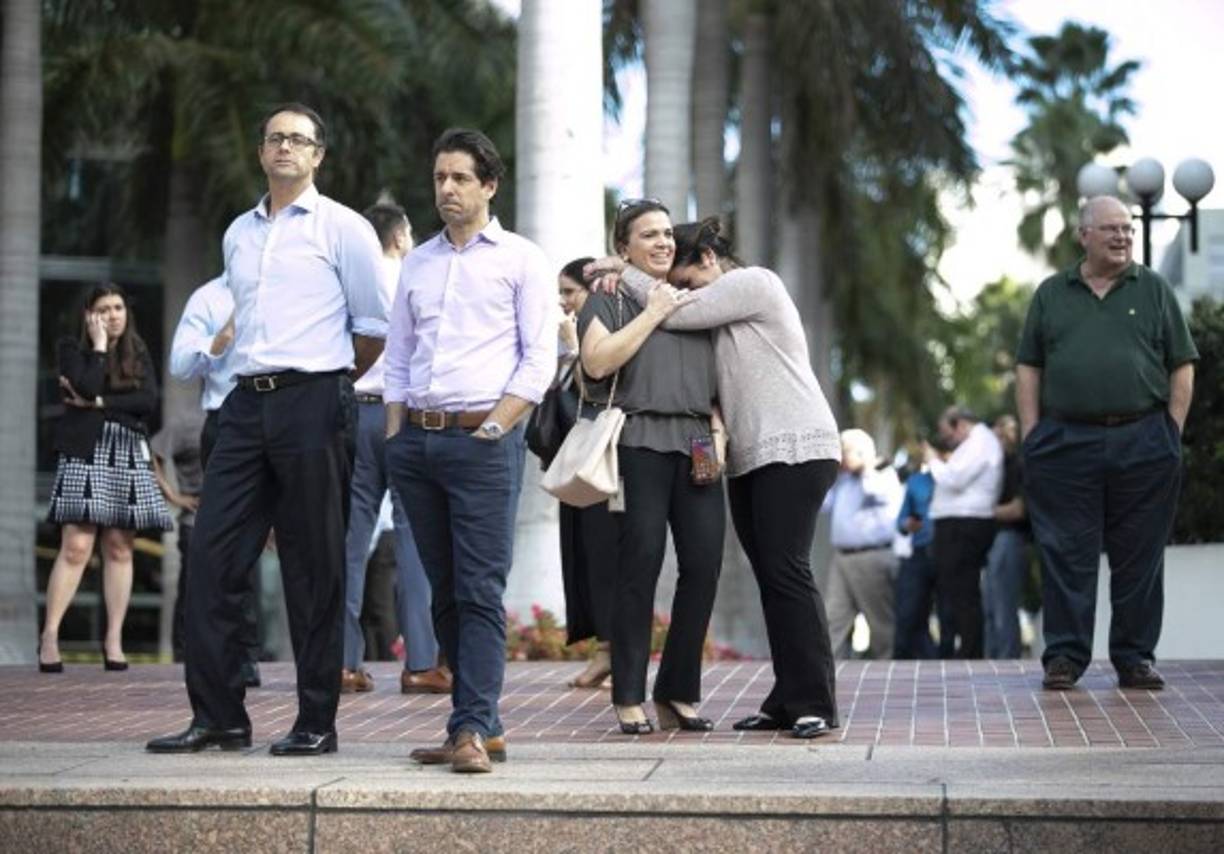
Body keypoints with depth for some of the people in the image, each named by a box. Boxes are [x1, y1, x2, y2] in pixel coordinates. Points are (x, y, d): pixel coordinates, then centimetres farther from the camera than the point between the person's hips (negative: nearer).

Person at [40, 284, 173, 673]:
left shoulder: (138, 354, 14)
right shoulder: (73, 349, 5)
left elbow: (150, 401, -2)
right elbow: (87, 386, -14)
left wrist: (97, 403, -7)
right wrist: (99, 345, -5)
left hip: (128, 454, 3)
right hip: (85, 451, -3)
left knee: (119, 549, 1)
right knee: (76, 546, -13)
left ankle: (114, 640, 3)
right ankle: (49, 635, -10)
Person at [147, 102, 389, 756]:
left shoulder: (343, 229, 1)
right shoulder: (238, 234, 17)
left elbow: (374, 327, 3)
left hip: (312, 404, -5)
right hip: (247, 402, 6)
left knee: (313, 567, -1)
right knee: (212, 555, 0)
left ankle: (317, 722, 5)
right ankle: (217, 715, 7)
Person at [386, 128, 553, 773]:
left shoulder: (520, 259, 3)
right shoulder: (417, 263, 18)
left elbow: (540, 359, -3)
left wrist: (492, 428, -11)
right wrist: (395, 436, 9)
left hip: (484, 438, -6)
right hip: (416, 443, 6)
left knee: (480, 591, -10)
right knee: (445, 592, 7)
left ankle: (472, 729, -12)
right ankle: (484, 725, 13)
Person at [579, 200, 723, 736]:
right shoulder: (608, 300, 10)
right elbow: (597, 361, -8)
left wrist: (718, 430, 8)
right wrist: (652, 313, -4)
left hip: (695, 446, 5)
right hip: (639, 443, -5)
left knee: (704, 565, -4)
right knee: (641, 565, -10)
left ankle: (678, 692, 5)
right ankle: (628, 697, -5)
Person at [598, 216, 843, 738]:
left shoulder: (754, 282, -4)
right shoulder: (722, 311, 24)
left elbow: (675, 312, -12)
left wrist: (624, 273, -2)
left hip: (795, 448, -9)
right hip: (749, 458, 9)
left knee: (786, 570, -14)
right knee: (770, 577, 5)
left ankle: (815, 704, -13)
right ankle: (787, 701, 6)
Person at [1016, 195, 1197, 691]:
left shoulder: (1155, 291, 9)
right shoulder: (1052, 294, 11)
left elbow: (1181, 367, 8)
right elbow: (1028, 368, 10)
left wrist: (1172, 430, -1)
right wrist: (1031, 435, 0)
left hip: (1144, 444, 0)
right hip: (1066, 442, 0)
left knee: (1139, 556, 4)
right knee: (1066, 556, 1)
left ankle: (1136, 656, 12)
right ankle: (1065, 656, 7)